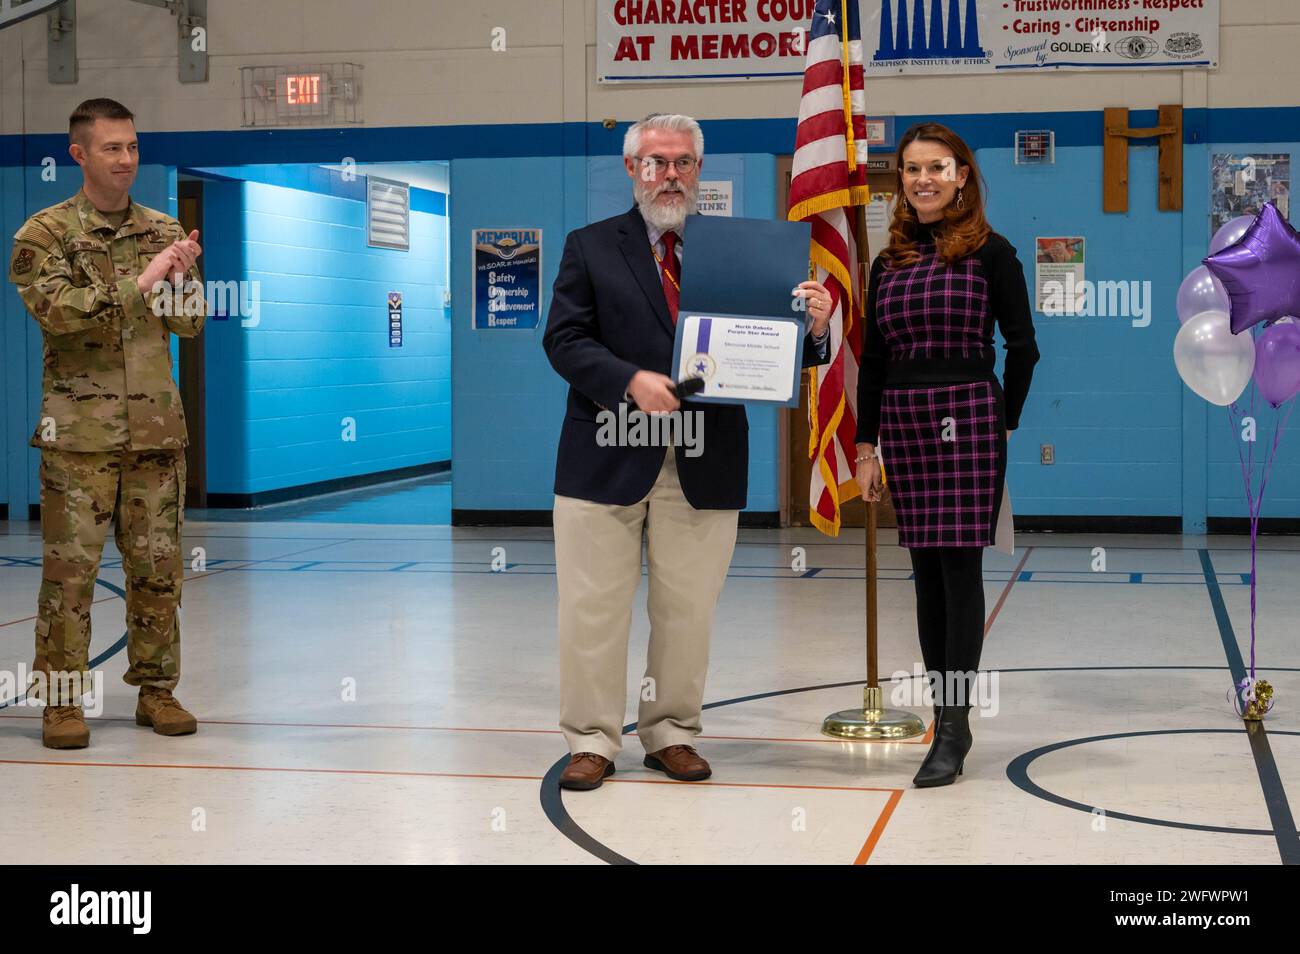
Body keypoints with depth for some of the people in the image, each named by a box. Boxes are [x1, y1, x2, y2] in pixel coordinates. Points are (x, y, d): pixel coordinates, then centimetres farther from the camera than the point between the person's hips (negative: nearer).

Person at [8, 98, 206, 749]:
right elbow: (57, 308, -17)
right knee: (70, 567, -2)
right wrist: (138, 284, -20)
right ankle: (61, 700, 7)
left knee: (158, 566, 7)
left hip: (157, 426, 4)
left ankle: (156, 690, 19)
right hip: (80, 429, -4)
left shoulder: (166, 231, 12)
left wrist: (177, 278, -11)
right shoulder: (45, 233, -1)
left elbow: (190, 322, 9)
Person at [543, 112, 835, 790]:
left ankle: (671, 733, 23)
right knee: (593, 607, 2)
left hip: (703, 466, 1)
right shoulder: (591, 247, 7)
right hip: (609, 458, -1)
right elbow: (564, 340, -3)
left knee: (687, 609, 9)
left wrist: (812, 328, -19)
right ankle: (592, 741, 13)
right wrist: (630, 381, -18)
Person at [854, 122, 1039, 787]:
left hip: (967, 417, -5)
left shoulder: (990, 252, -1)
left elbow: (1023, 346, 0)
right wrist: (866, 447, 9)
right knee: (926, 571, 7)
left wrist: (1003, 425, 1)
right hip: (904, 423, 5)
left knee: (960, 565, -6)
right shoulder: (888, 262, 12)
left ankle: (953, 725, -4)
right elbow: (873, 360, 13)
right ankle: (948, 720, 14)